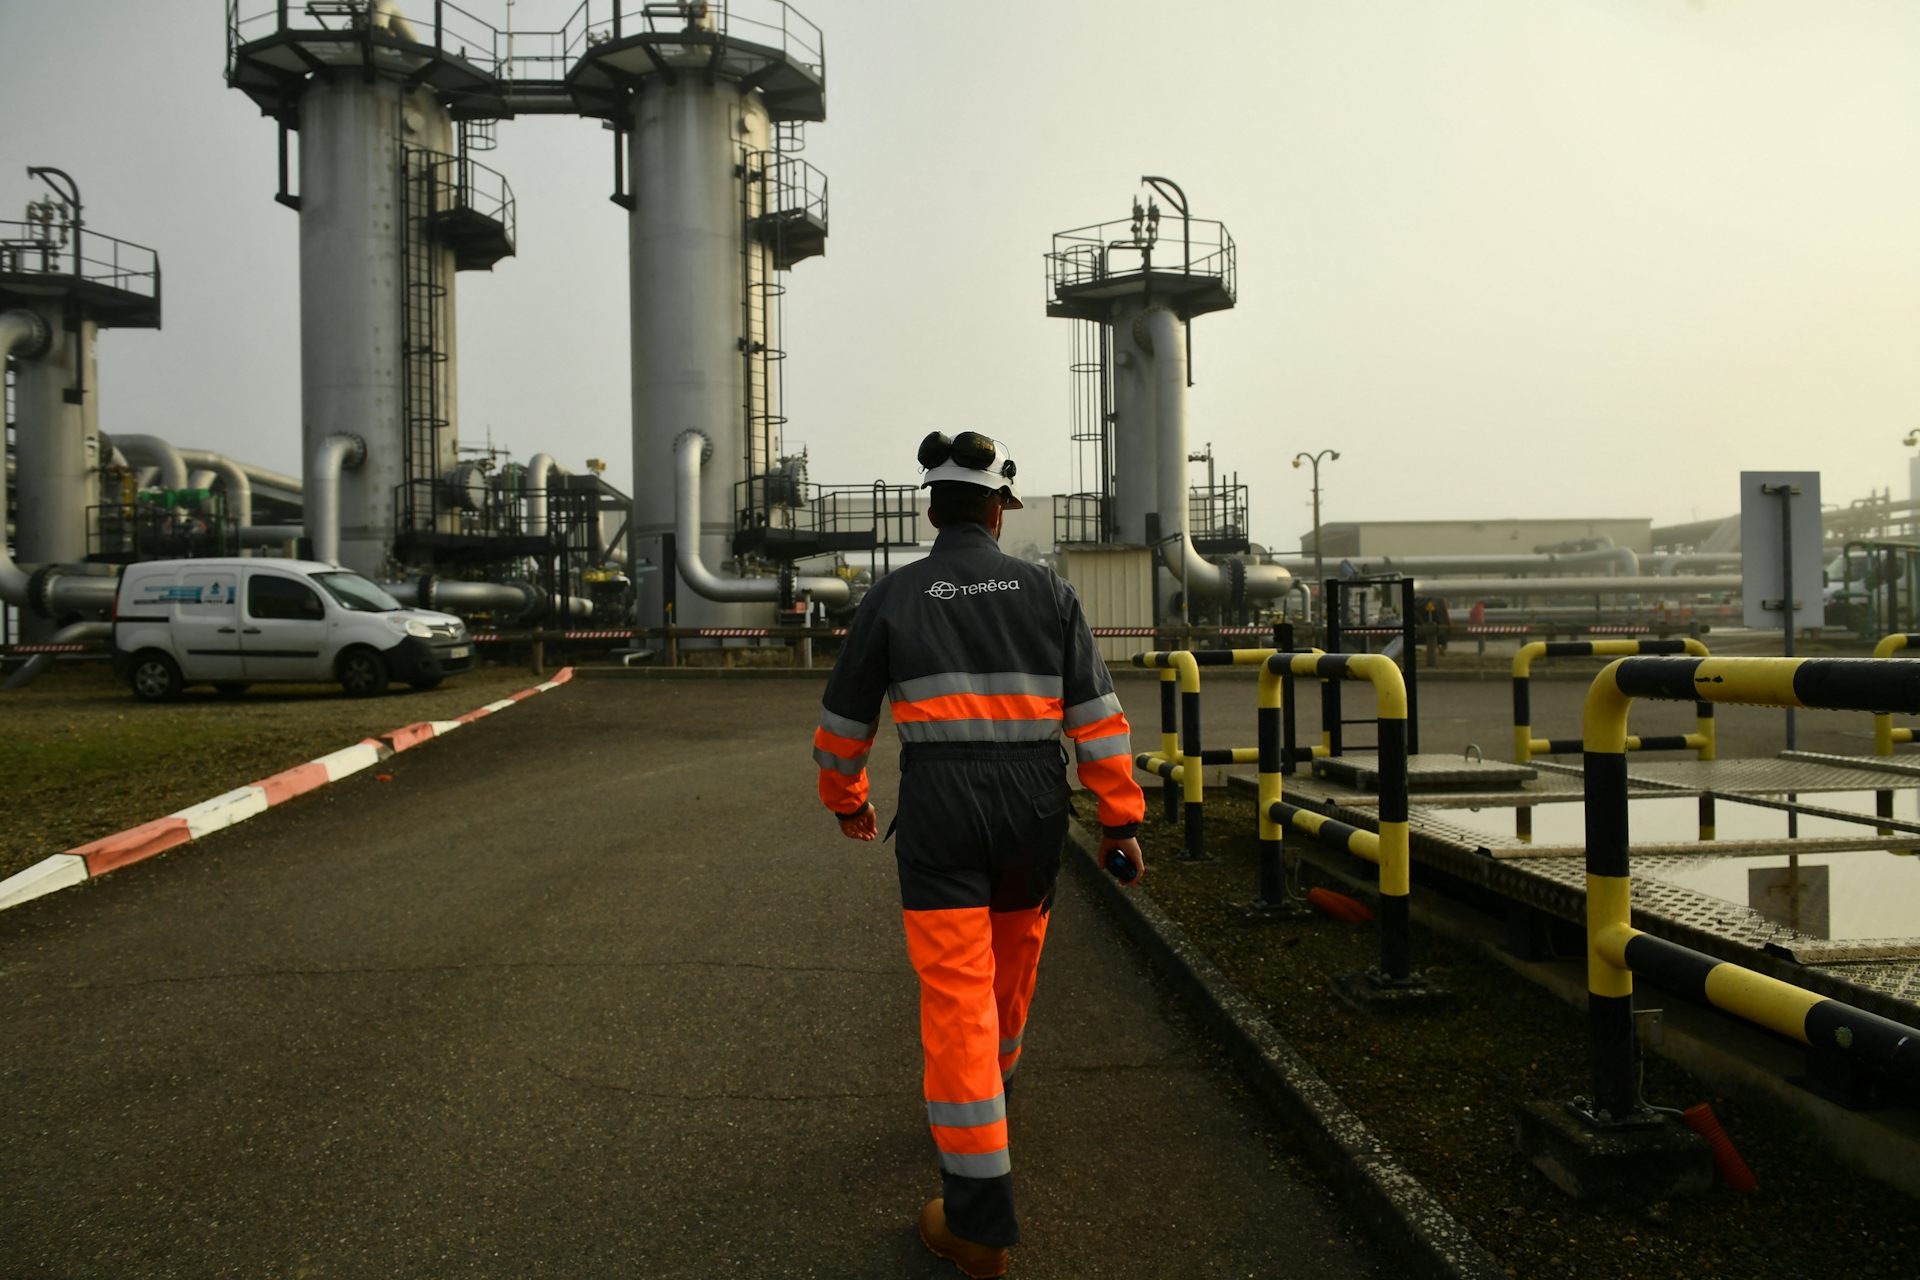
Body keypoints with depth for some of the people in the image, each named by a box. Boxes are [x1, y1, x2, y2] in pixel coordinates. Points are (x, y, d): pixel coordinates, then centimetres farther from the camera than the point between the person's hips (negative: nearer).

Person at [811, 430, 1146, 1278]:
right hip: (1033, 817, 3)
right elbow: (1096, 713, -1)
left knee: (957, 998, -2)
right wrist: (1120, 820, 3)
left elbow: (845, 716, 7)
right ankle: (983, 1097, 50)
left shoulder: (893, 597, -1)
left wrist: (845, 798, 24)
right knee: (1010, 967, 25)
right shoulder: (1049, 593, 2)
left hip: (938, 818, -2)